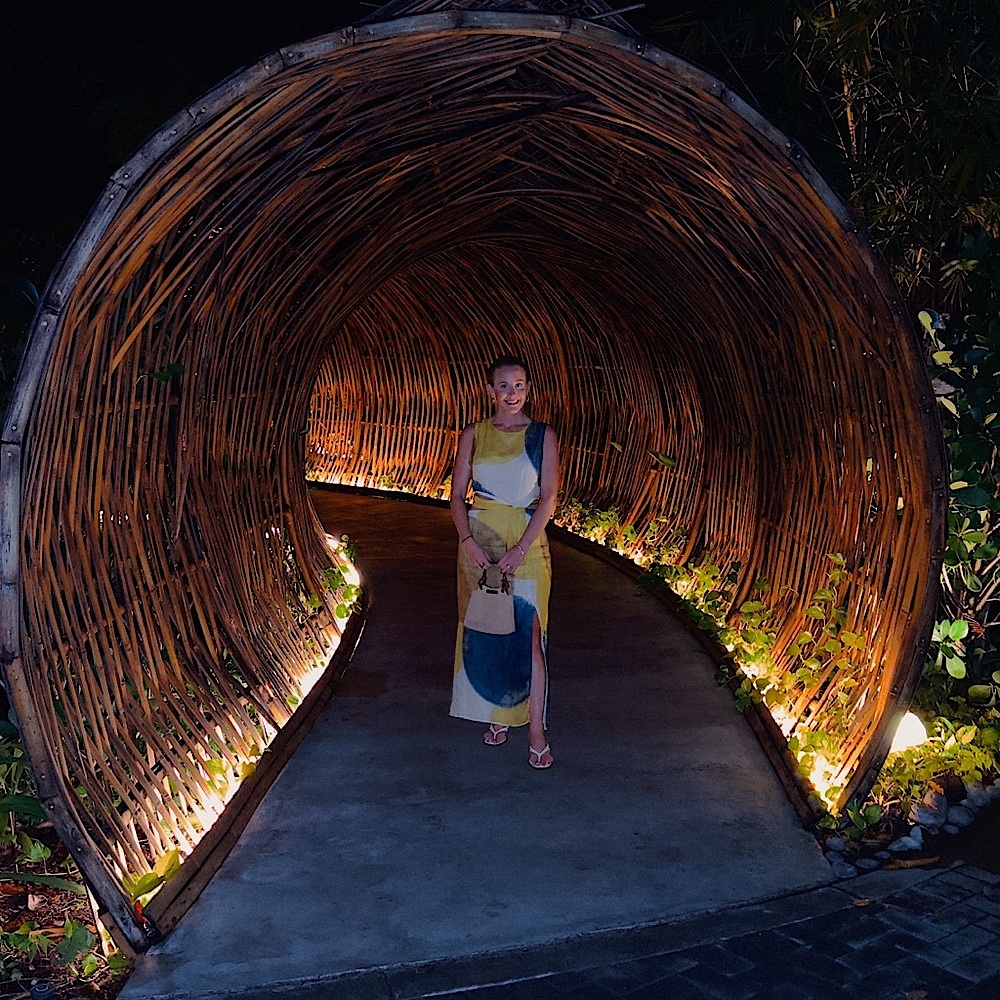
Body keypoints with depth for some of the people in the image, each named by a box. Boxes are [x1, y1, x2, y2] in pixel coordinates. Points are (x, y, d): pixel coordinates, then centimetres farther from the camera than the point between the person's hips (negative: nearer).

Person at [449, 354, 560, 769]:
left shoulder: (543, 436, 1)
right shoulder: (473, 435, 5)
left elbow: (548, 498, -4)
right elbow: (457, 495, 4)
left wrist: (520, 548, -14)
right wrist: (468, 541, -12)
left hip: (527, 540, -2)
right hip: (479, 537, 2)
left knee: (529, 634, -5)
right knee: (484, 630, 8)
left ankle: (536, 731, 0)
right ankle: (496, 715, 24)